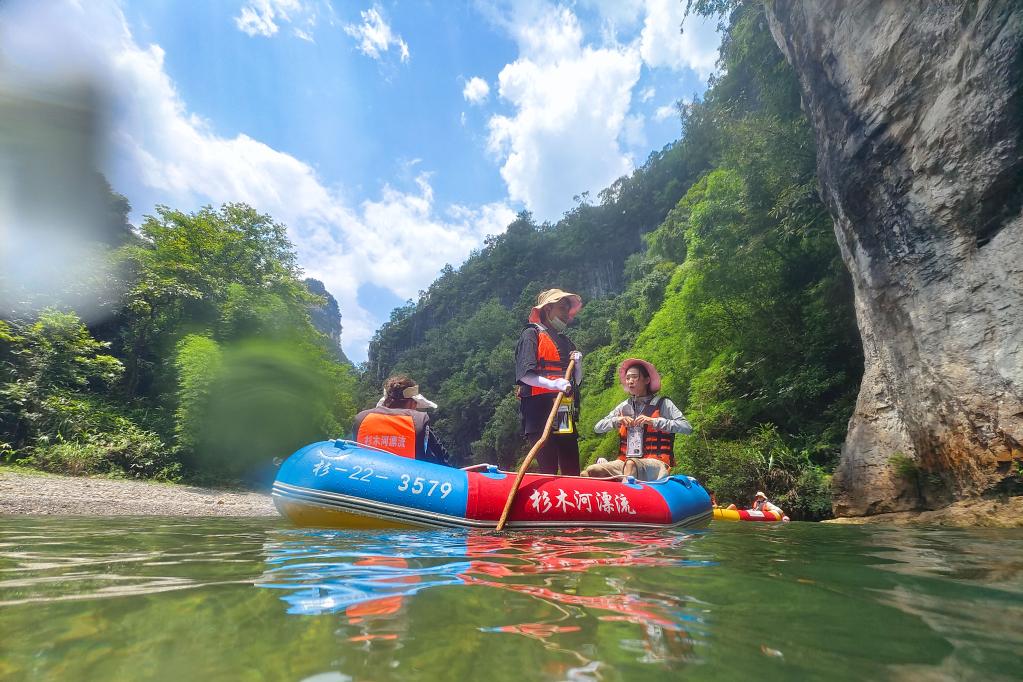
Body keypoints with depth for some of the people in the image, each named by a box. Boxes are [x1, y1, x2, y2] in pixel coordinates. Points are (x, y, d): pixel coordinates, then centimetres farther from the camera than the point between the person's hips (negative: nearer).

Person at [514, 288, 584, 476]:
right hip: (540, 410, -7)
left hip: (565, 415, 7)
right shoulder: (532, 334, 2)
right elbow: (524, 374, -11)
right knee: (548, 470, -9)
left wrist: (577, 364, 5)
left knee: (572, 471, 5)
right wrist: (552, 384, -25)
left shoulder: (566, 342, 24)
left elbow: (577, 381, 25)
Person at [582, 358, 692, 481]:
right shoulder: (624, 407, 16)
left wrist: (654, 421, -14)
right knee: (591, 471, -21)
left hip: (655, 463, -4)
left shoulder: (662, 404, 3)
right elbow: (597, 427, 16)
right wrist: (616, 420, -3)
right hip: (625, 461, 5)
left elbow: (687, 428, -9)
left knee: (631, 464, -38)